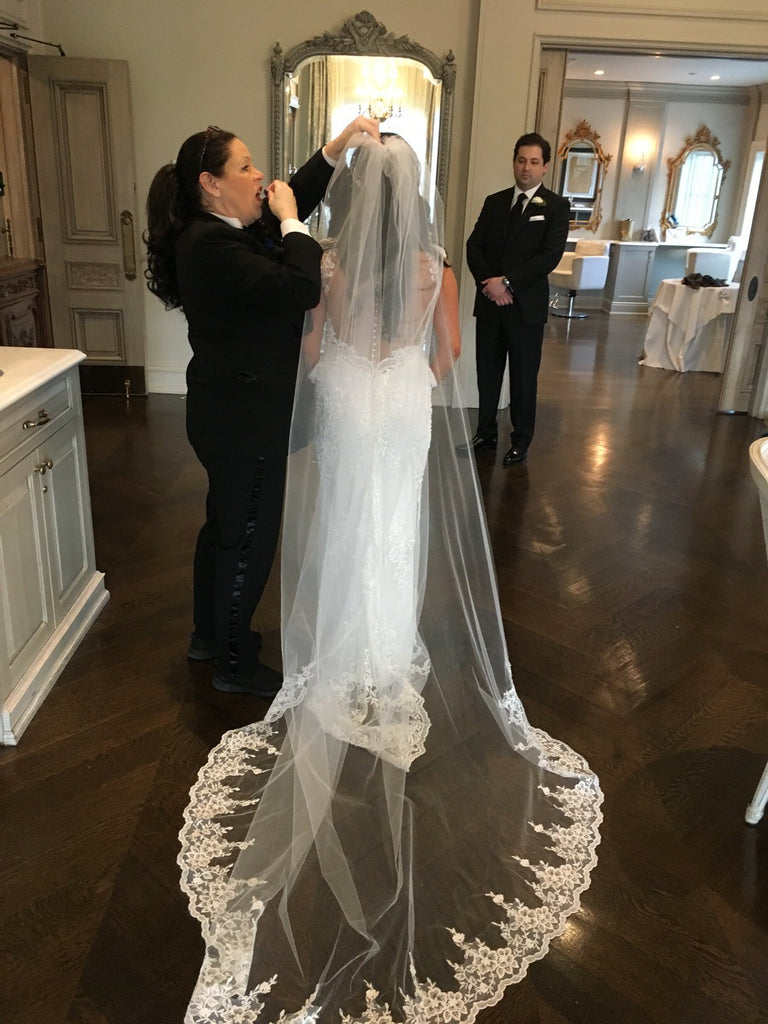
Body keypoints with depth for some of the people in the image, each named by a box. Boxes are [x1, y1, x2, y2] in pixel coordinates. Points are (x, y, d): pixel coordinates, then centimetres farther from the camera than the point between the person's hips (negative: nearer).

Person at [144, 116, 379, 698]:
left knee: (225, 524, 22)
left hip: (232, 415, 10)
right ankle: (235, 664, 22)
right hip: (245, 421, -10)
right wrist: (288, 222, -15)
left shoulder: (222, 232, 7)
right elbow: (302, 288, -30)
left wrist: (338, 146, 9)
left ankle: (211, 633, 41)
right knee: (250, 538, 3)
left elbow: (298, 198, 19)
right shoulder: (210, 245, -22)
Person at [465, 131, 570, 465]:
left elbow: (550, 255, -12)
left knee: (524, 377, 5)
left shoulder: (556, 206, -1)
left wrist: (508, 282, -17)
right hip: (489, 302, 4)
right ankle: (486, 433, 24)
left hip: (526, 306, -4)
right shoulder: (494, 202, 12)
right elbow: (474, 246, 6)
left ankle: (521, 441, 18)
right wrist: (488, 282, -11)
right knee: (487, 373, 10)